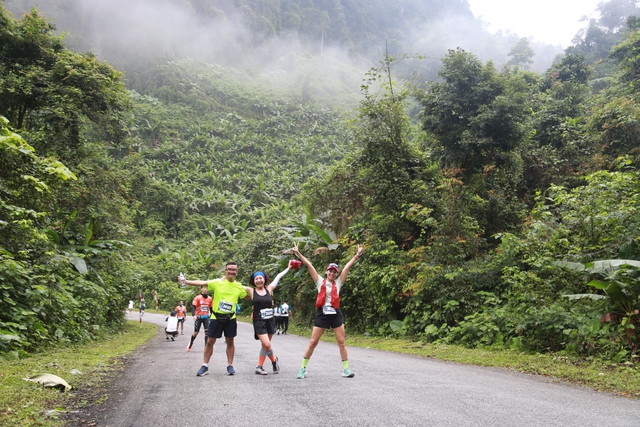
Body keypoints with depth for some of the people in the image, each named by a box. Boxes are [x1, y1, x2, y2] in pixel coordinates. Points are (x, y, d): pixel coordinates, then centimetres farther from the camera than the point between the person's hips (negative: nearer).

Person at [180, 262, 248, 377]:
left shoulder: (239, 286, 3)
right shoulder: (217, 282, -7)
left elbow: (248, 296, 18)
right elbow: (202, 283, -18)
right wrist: (185, 281, -28)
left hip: (231, 318, 2)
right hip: (216, 317, -2)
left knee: (230, 341, 7)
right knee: (210, 341, 4)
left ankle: (230, 366, 20)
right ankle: (205, 366, 17)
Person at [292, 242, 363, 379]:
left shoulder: (338, 283, 6)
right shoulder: (320, 281, 4)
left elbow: (347, 267, 3)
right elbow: (309, 265, -1)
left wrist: (357, 255, 1)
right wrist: (298, 253, -4)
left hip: (336, 314, 1)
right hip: (322, 314, -1)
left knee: (341, 342, 3)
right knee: (312, 342, 3)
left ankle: (346, 369, 12)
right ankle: (303, 368, 13)